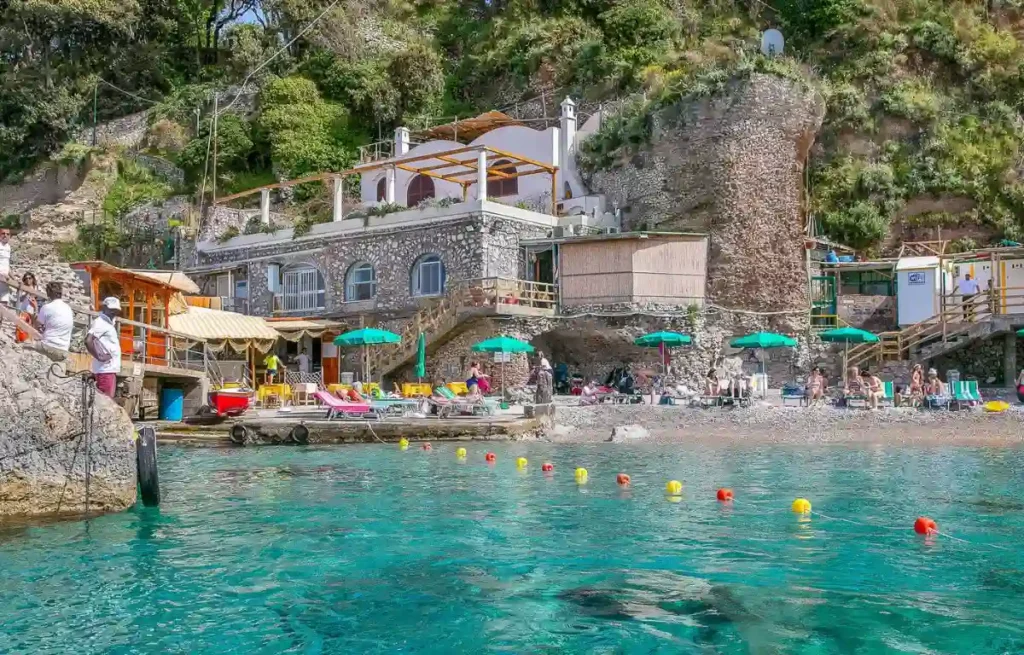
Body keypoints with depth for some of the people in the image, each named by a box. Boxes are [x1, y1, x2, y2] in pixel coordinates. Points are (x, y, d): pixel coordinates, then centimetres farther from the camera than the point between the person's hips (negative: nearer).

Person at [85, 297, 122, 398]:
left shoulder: (109, 323, 19)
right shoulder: (100, 322, -10)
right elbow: (88, 340, -24)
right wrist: (99, 357, -18)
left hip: (110, 368, 10)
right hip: (105, 369, -10)